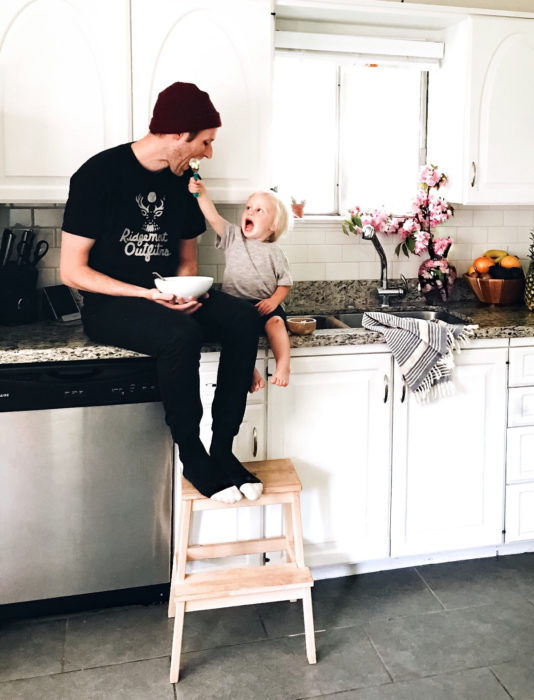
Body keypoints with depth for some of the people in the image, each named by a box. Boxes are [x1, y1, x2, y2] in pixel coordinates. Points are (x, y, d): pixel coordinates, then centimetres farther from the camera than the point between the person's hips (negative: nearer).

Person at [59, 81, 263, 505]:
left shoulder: (183, 180, 9)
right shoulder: (99, 174, -9)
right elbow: (72, 270, -11)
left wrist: (185, 290, -6)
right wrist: (146, 295, -21)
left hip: (168, 299, 6)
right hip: (109, 306, -6)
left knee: (243, 318, -21)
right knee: (181, 335, -35)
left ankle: (223, 449, -14)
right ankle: (191, 455, -15)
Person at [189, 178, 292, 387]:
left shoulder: (274, 252, 9)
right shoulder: (234, 238, 13)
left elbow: (285, 283, 9)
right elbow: (214, 218, 0)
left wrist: (274, 300, -10)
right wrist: (201, 193, -13)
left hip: (264, 305, 0)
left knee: (275, 321, -30)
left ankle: (283, 364, -31)